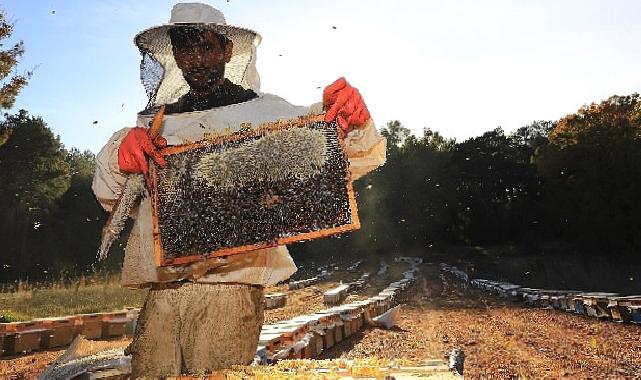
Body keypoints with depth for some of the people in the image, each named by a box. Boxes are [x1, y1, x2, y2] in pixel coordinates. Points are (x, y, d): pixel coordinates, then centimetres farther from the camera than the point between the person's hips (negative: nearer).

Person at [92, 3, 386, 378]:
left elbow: (357, 158, 4)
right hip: (160, 294, 4)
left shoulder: (267, 112, 7)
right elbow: (110, 197, 15)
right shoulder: (154, 124, 18)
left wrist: (356, 124, -20)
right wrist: (118, 155, -7)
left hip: (228, 288, -3)